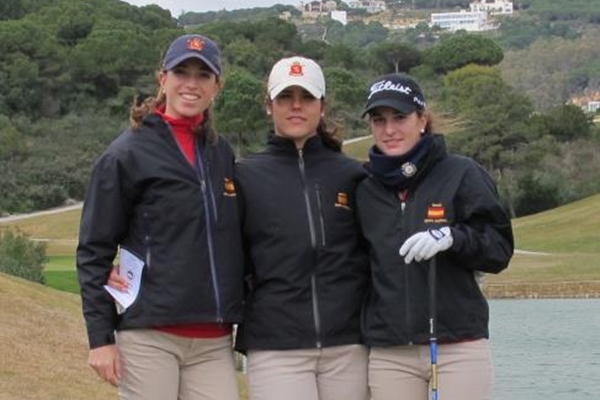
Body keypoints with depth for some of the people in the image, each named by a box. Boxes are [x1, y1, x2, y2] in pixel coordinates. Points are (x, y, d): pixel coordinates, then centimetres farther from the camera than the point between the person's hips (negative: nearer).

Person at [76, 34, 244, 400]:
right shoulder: (128, 154, -2)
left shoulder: (222, 154, 14)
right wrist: (100, 337, -8)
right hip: (149, 336, -4)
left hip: (213, 342, 5)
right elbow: (94, 250, -3)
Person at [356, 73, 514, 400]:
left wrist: (452, 237, -19)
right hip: (388, 354, 3)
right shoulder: (363, 189, 9)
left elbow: (500, 250, -2)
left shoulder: (461, 174, 0)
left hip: (459, 347, -3)